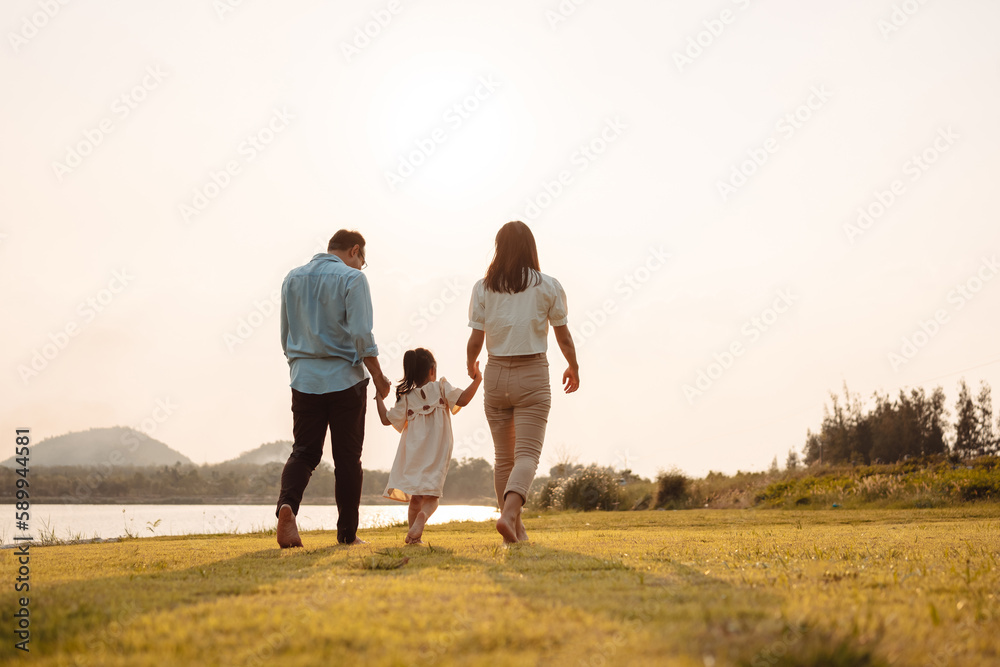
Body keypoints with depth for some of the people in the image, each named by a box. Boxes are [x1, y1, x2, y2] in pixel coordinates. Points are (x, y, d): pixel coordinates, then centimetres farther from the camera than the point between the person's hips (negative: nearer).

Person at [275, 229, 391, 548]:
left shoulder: (292, 278, 10)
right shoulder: (352, 279, -7)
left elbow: (286, 335, 15)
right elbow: (361, 335, -14)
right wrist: (378, 377, -4)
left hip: (305, 379, 4)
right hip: (345, 378, -4)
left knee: (304, 451, 7)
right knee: (347, 457, 5)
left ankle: (287, 504, -20)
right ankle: (347, 533, 10)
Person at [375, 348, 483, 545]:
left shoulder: (406, 398, 6)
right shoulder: (441, 388, 2)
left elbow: (387, 419, 7)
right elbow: (462, 400, -10)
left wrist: (379, 398, 21)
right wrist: (477, 380, -1)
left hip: (413, 453, 2)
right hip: (436, 453, -2)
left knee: (415, 497, 12)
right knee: (431, 495, -1)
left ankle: (413, 534, 5)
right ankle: (422, 516, -31)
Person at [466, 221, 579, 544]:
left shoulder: (483, 287, 0)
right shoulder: (548, 286, -2)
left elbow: (476, 340, -1)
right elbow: (564, 338, 3)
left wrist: (471, 366, 20)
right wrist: (573, 368, 21)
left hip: (496, 375, 2)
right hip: (533, 375, -2)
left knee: (504, 457, 14)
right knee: (527, 454, -6)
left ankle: (516, 528, 21)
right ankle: (510, 513, -31)